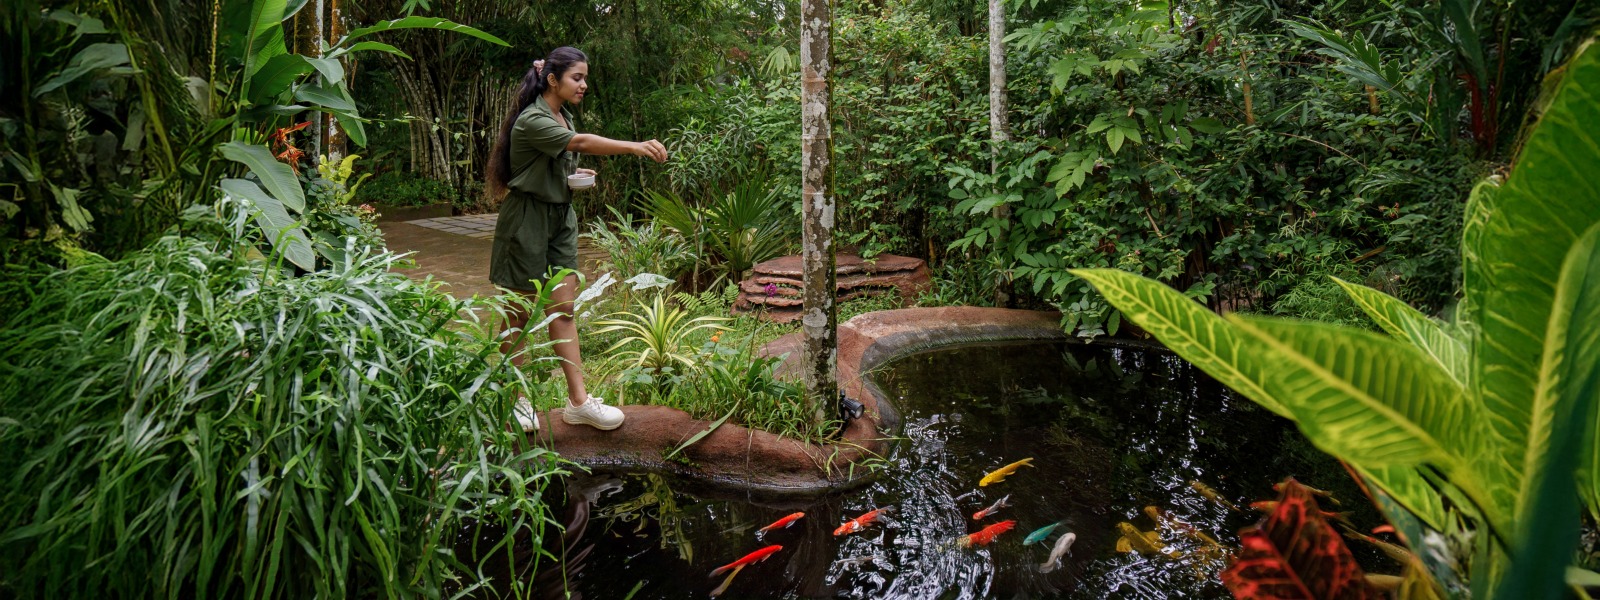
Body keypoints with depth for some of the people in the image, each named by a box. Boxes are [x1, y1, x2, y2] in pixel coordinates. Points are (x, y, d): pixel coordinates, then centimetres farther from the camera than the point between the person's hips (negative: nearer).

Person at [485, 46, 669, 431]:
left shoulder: (564, 116, 11)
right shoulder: (531, 120, -18)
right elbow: (582, 143, -33)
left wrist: (574, 174, 1)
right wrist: (635, 147, -42)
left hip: (560, 216, 8)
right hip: (527, 219, -8)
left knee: (564, 307, 4)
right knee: (520, 312, 3)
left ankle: (578, 401, 5)